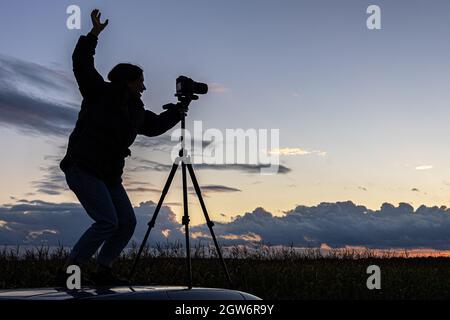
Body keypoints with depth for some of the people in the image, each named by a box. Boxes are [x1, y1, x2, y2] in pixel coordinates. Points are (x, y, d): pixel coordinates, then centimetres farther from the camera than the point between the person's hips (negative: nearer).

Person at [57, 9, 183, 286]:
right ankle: (69, 270, -12)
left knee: (127, 222, 2)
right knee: (107, 222, -18)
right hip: (82, 169, -8)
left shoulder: (136, 110, 16)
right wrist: (94, 34, -17)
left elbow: (156, 125, 30)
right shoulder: (99, 93, -2)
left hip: (109, 175, 8)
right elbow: (81, 64, -9)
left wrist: (178, 110, 22)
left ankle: (104, 271, 11)